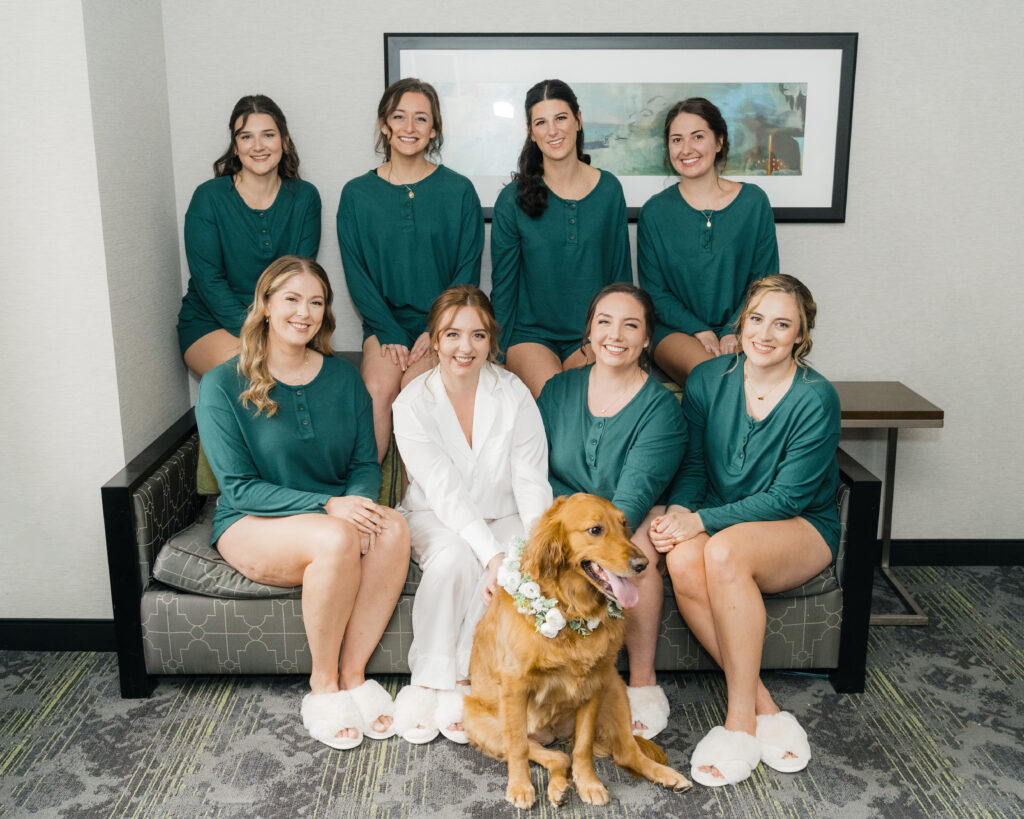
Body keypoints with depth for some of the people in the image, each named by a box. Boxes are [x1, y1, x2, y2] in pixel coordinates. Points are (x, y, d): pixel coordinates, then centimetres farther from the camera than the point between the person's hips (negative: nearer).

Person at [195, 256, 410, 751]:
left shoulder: (343, 377, 5)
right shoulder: (223, 386, -7)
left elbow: (366, 464, 7)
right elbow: (240, 487, -12)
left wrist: (358, 504, -18)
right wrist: (327, 506, -24)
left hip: (338, 516, 4)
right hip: (251, 525, -4)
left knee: (393, 528, -28)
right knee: (336, 539, -35)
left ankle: (353, 672, -16)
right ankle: (323, 683, -14)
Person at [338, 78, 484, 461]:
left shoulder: (459, 191, 4)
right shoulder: (356, 194, 7)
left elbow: (468, 271, 2)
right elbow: (356, 275, 4)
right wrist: (390, 333, -9)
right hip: (384, 321, 1)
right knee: (377, 387, -26)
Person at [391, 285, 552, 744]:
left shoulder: (514, 396, -7)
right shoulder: (413, 404, -12)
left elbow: (531, 482, -10)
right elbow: (444, 491, -22)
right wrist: (490, 553, -34)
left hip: (502, 517, 1)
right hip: (437, 518, -1)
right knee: (455, 557, -33)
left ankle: (463, 678, -15)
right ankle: (430, 682, -17)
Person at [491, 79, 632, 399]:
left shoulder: (609, 189, 5)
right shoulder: (512, 199, -1)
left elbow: (621, 272, 11)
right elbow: (503, 282, 4)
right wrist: (500, 348, -3)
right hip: (531, 335, -1)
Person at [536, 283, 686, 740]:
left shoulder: (660, 406, -8)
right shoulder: (559, 390, 4)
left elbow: (636, 491, -20)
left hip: (632, 519, -2)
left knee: (637, 546, -34)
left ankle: (644, 683, -19)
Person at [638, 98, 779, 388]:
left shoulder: (753, 201, 4)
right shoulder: (655, 211, 3)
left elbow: (765, 280, 5)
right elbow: (654, 292, 3)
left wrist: (733, 331, -10)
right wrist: (699, 331, -12)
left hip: (738, 328, 1)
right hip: (675, 329, -1)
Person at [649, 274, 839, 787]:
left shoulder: (816, 399, -14)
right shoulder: (708, 379, -1)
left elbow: (788, 497, -15)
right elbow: (692, 466, 5)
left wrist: (701, 520, -23)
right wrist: (677, 511, -17)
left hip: (801, 529, -3)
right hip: (719, 524, 4)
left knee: (723, 550, -35)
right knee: (681, 559, -31)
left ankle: (741, 720, -21)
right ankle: (764, 708, -20)